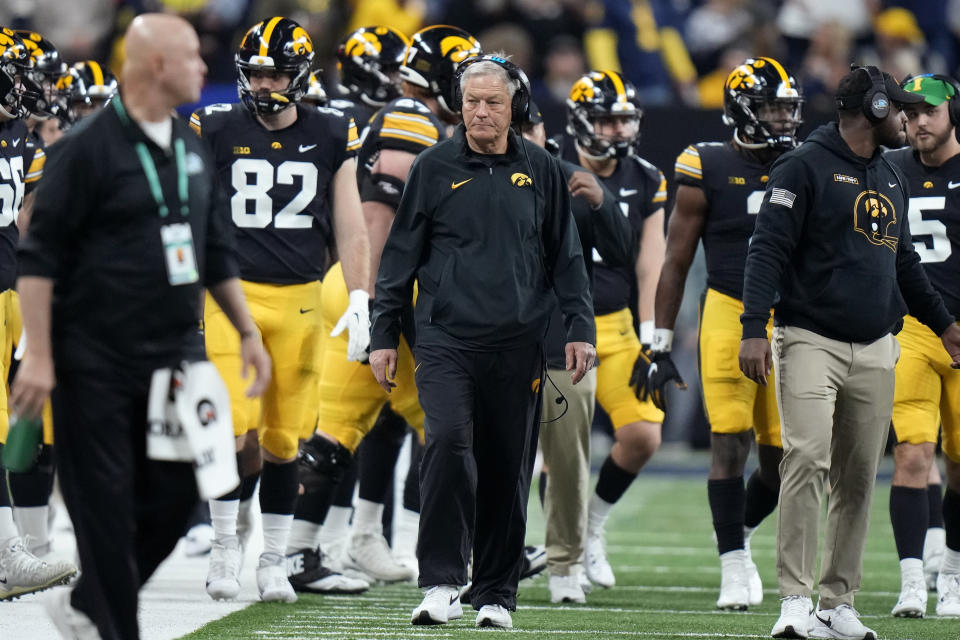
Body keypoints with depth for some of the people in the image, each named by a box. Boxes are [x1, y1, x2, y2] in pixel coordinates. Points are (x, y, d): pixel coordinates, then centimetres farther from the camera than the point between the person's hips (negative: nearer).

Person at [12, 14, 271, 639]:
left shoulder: (192, 150, 11)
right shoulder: (90, 147, -10)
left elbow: (218, 252, 21)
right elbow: (40, 255, -11)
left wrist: (248, 331, 16)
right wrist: (39, 355, -16)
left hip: (175, 354, 7)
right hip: (98, 364, -7)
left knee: (176, 494, 5)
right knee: (107, 508, -2)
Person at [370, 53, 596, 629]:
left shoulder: (540, 171, 8)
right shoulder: (435, 167, 4)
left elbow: (566, 256, 14)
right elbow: (402, 254, 8)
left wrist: (580, 329, 6)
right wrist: (384, 334, 5)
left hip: (517, 344, 2)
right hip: (446, 338, -2)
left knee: (508, 471, 5)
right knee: (449, 443, -20)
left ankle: (496, 593, 16)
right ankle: (442, 583, -16)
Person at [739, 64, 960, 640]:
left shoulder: (892, 180, 19)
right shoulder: (805, 167, -4)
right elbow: (768, 250, -9)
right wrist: (755, 328, -18)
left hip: (875, 350, 7)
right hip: (812, 341, -7)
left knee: (859, 479, 5)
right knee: (806, 460, -17)